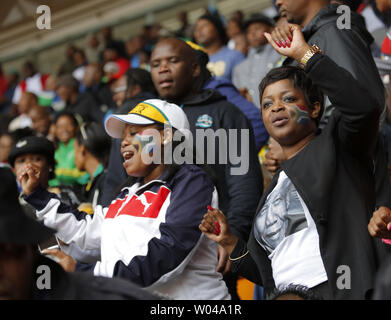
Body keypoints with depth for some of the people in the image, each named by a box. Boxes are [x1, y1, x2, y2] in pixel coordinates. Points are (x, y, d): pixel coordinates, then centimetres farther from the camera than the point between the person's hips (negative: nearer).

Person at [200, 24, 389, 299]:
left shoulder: (334, 145, 9)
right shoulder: (275, 187, 25)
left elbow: (364, 106, -15)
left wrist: (304, 52, -8)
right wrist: (230, 243, 11)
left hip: (342, 289, -6)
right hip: (287, 294, 6)